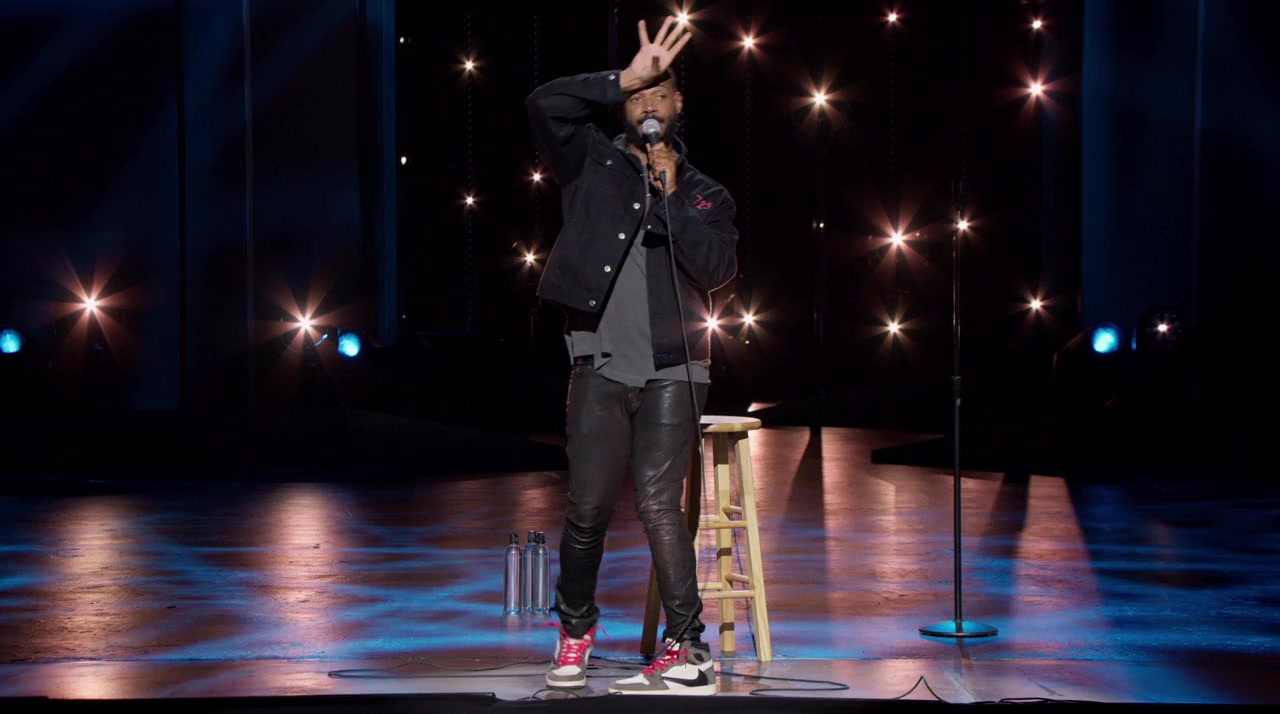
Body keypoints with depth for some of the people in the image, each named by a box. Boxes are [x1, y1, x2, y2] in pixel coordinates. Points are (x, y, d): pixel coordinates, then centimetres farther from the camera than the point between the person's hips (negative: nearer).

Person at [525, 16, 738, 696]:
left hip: (673, 371, 0)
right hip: (601, 366, 1)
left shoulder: (705, 194, 12)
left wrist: (671, 195, -7)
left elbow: (717, 268, -4)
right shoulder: (593, 163, 9)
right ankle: (575, 628, 25)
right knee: (588, 509, 1)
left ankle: (687, 650, -9)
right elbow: (546, 103, -7)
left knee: (657, 503, -12)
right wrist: (627, 76, -10)